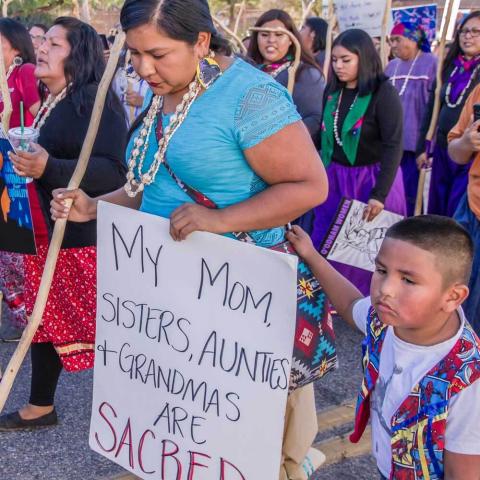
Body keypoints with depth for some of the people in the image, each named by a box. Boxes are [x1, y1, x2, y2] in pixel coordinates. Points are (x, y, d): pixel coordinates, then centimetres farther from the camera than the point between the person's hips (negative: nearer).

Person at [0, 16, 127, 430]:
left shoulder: (95, 100, -14)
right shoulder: (49, 103, 14)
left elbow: (113, 171, -24)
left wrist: (48, 168, -32)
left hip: (82, 236, -9)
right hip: (43, 233, 9)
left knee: (100, 328, -3)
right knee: (45, 318, 17)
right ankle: (41, 406, 32)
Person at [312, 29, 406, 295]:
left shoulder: (383, 94, -13)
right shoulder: (332, 91, 5)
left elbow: (393, 146, -17)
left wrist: (380, 194, -23)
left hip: (371, 178, -5)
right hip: (334, 178, 6)